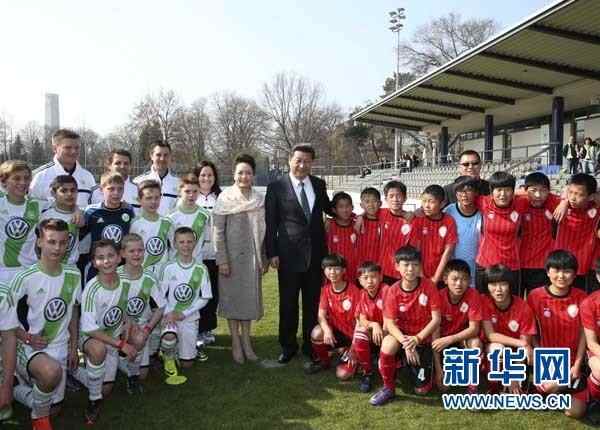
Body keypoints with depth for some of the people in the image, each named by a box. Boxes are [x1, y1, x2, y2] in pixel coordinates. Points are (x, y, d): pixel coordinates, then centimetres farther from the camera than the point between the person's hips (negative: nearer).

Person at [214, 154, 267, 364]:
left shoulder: (259, 199, 4)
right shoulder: (225, 198, -6)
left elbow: (263, 230, 8)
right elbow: (218, 231, -7)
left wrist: (264, 259, 7)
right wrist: (222, 260, -12)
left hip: (252, 257, 3)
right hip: (231, 256, -3)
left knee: (250, 297, 10)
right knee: (232, 297, 6)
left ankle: (246, 341, 23)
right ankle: (236, 343, 18)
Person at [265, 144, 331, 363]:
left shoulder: (319, 184, 6)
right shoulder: (276, 187, -5)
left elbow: (328, 208, 20)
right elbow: (270, 223, -4)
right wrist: (272, 253, -7)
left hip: (316, 253, 3)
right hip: (289, 254, -3)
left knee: (313, 302, 13)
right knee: (288, 303, 9)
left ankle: (310, 344, 28)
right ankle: (288, 345, 25)